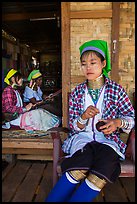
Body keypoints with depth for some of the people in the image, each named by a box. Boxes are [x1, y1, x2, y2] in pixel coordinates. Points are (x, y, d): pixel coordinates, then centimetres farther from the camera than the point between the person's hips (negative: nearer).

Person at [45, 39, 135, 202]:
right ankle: (53, 199, -15)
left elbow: (131, 118, 6)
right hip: (81, 138, 1)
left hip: (108, 139, 0)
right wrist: (84, 117, -16)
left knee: (101, 175, -33)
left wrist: (118, 122, -16)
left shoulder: (116, 89, 3)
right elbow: (73, 127, 6)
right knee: (80, 168, -33)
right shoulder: (77, 92, 6)